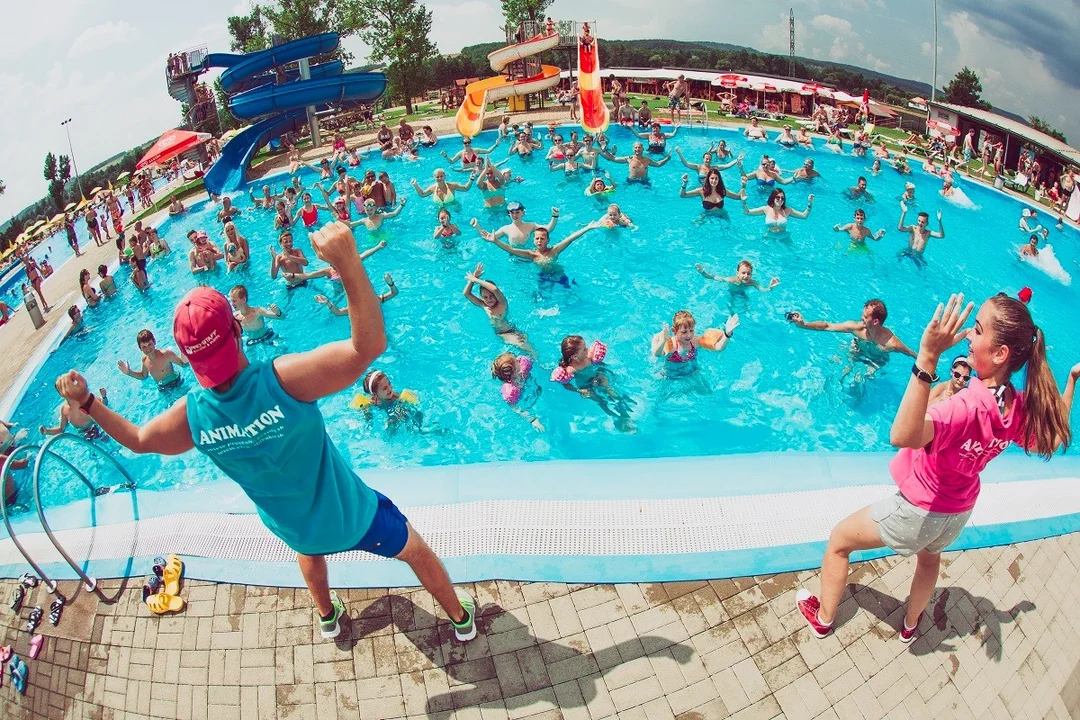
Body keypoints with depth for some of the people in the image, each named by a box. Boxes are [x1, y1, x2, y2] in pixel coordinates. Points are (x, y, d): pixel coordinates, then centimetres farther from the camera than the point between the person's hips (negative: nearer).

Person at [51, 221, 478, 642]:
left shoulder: (190, 415, -21)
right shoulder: (281, 380, -39)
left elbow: (136, 439, 0)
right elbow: (369, 345, -45)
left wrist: (85, 402, 8)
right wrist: (347, 264, -55)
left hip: (292, 527, 5)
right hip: (353, 516, -4)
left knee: (311, 547, 42)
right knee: (415, 550, 24)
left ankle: (327, 617, 66)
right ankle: (461, 618, 45)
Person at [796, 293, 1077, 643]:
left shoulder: (970, 406, -40)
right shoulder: (1022, 407, -17)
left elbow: (903, 435, -59)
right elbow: (1052, 440, 5)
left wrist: (927, 357, -66)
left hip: (918, 511, -7)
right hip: (959, 514, 7)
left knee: (838, 541, 16)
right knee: (930, 559, 38)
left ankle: (823, 618, 35)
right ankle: (910, 625, 61)